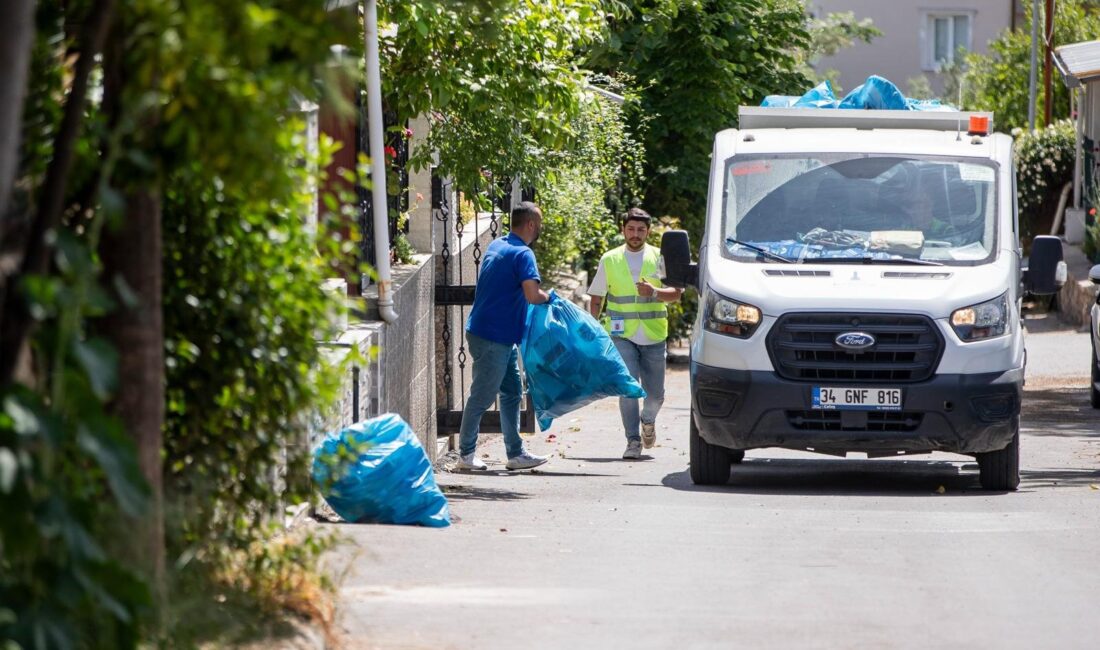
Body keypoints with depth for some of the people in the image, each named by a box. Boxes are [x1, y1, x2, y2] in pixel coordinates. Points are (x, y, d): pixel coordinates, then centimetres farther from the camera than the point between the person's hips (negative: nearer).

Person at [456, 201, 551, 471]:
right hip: (493, 337, -10)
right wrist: (547, 297, -6)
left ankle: (516, 453, 15)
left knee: (512, 393, 13)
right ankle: (466, 454, 6)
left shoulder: (496, 246, 13)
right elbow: (532, 295, -28)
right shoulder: (522, 254, -16)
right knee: (482, 396, -1)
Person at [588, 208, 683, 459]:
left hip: (653, 336, 1)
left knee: (655, 393, 6)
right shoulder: (609, 260, 6)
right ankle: (633, 441, -7)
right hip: (622, 335, -1)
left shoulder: (659, 258, 5)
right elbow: (596, 298, 11)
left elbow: (676, 293, -1)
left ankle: (648, 420, 38)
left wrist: (654, 292, -20)